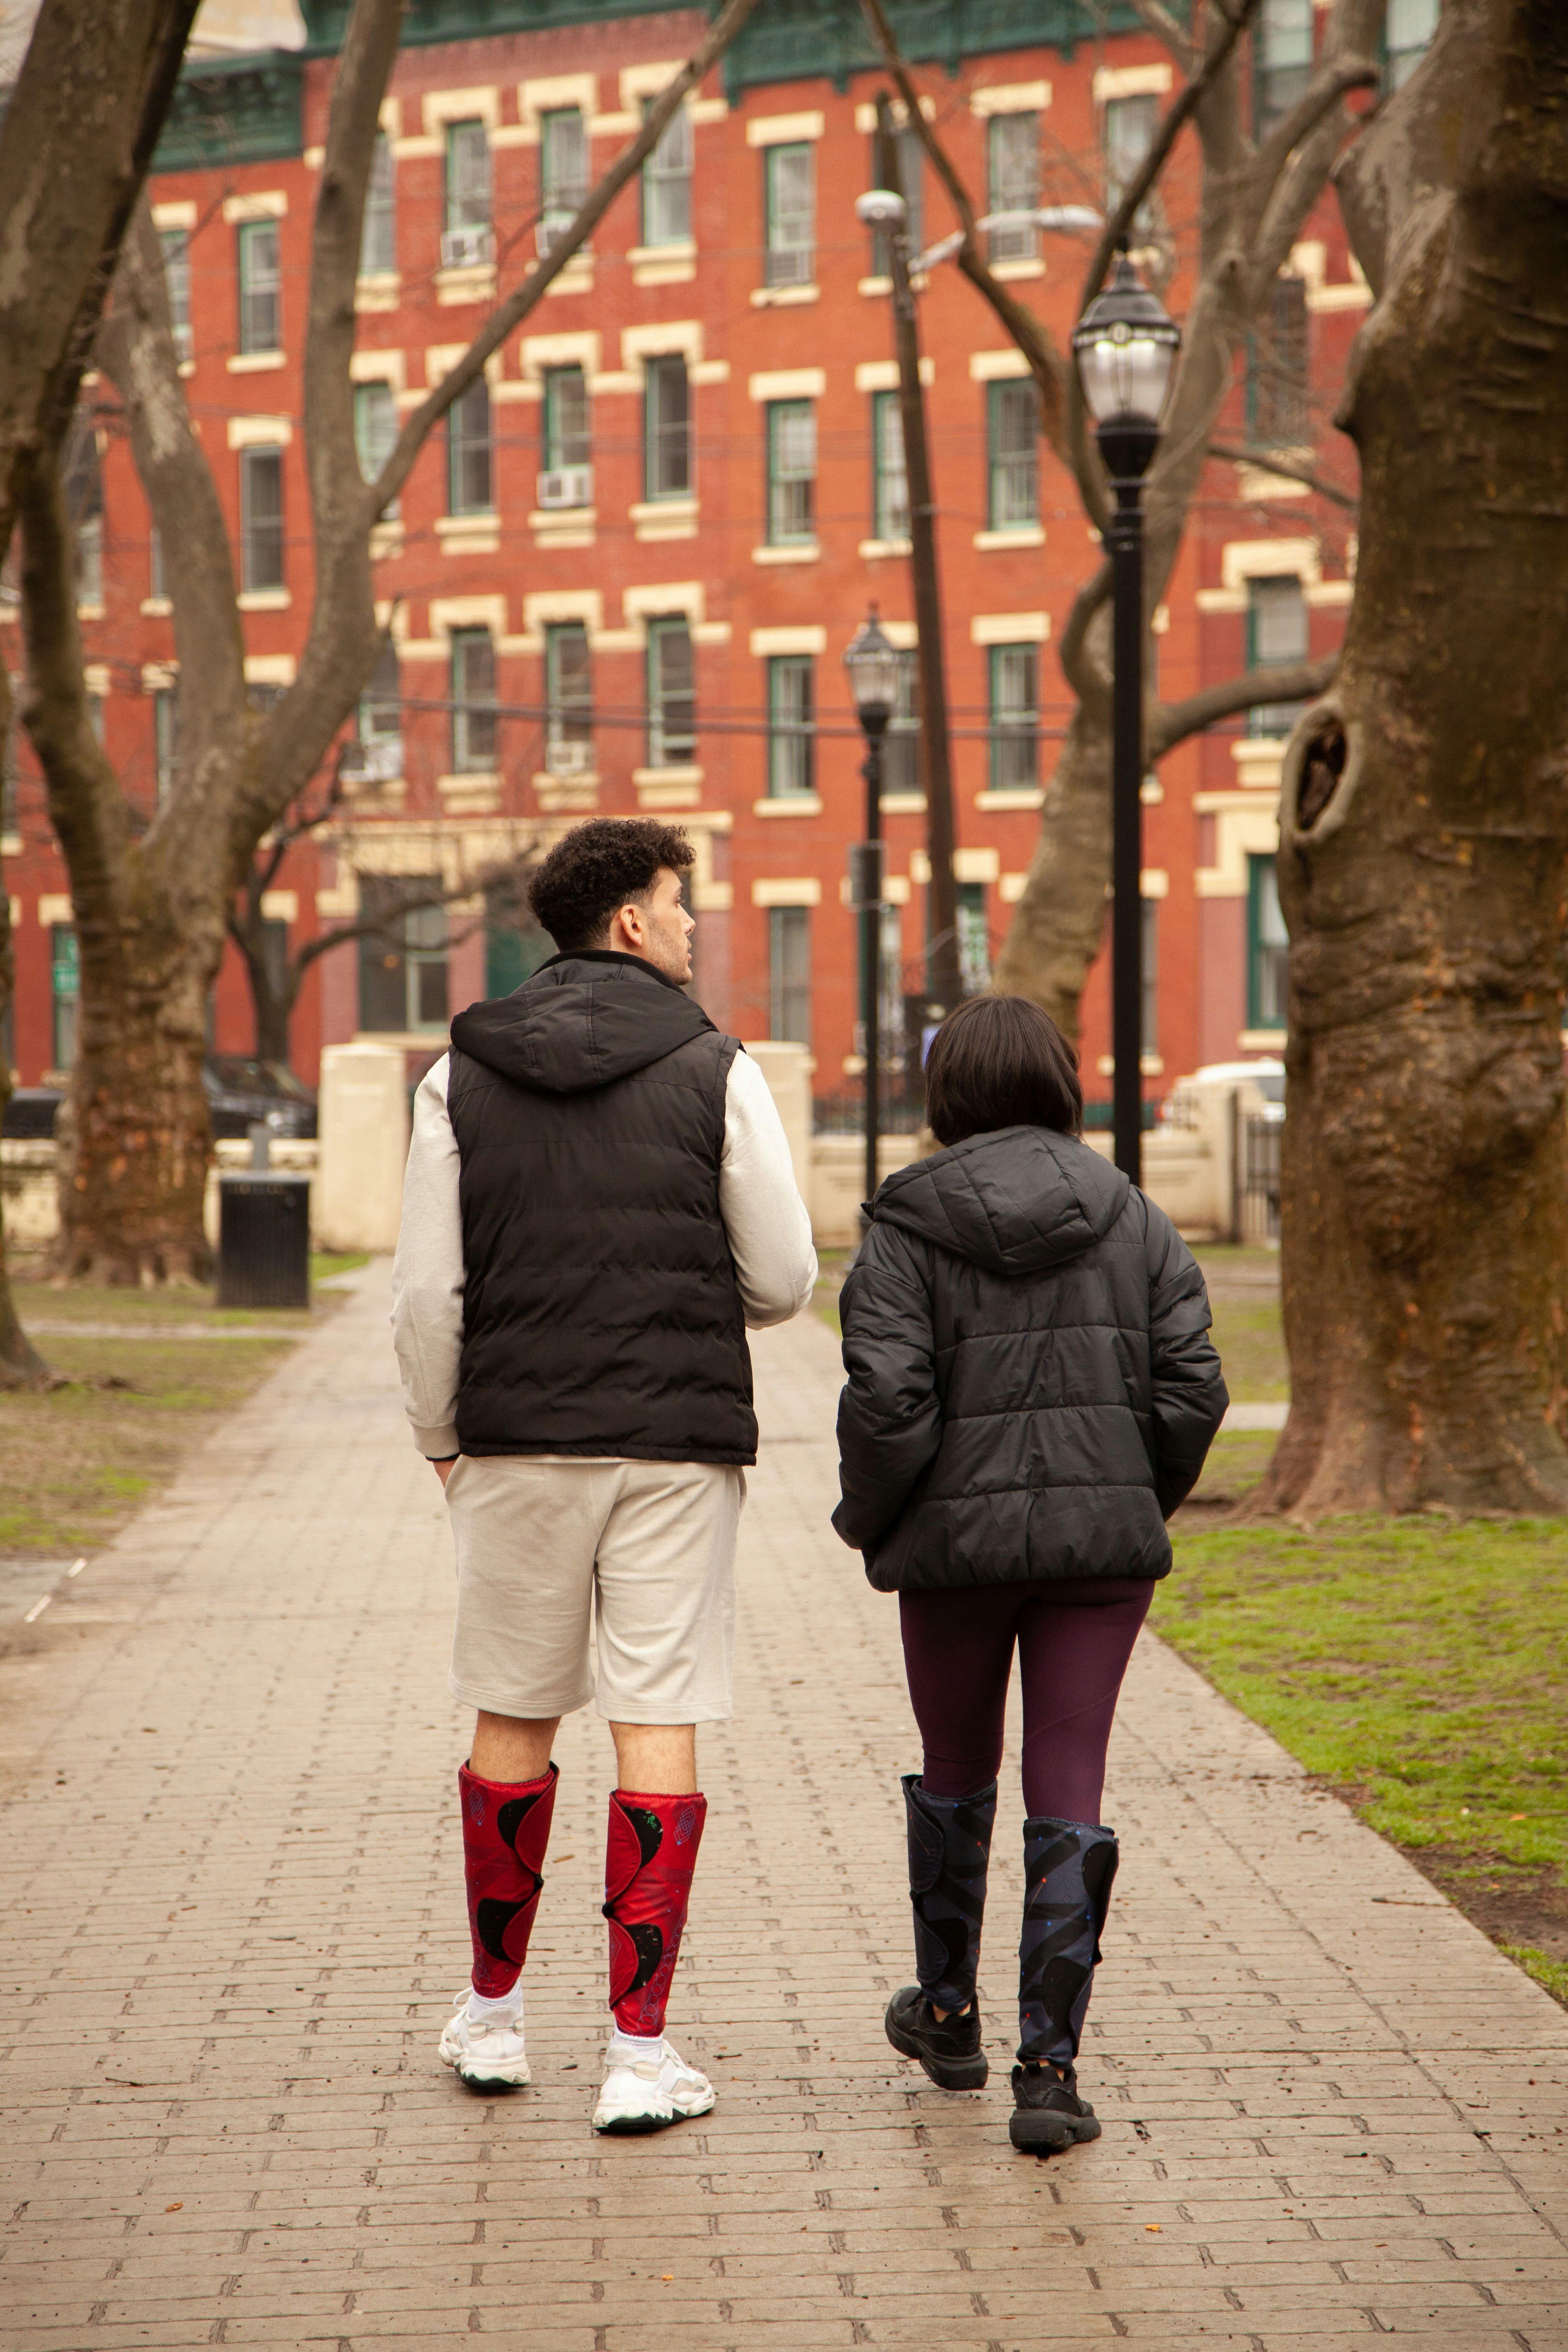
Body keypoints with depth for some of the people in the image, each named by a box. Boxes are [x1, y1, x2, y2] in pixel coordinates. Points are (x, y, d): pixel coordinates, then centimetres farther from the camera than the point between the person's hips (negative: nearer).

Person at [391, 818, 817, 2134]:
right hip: (677, 1438, -2)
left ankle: (493, 2018, 24)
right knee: (660, 1731, 0)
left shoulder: (462, 1079, 2)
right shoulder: (715, 1072, -4)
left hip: (516, 1443, 3)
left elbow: (427, 1295, 1)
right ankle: (640, 2051, -1)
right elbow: (784, 1279, -4)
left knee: (512, 1720, 14)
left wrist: (443, 1440, 13)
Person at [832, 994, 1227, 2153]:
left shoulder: (905, 1232, -6)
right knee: (1069, 1792, 2)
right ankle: (1050, 2068, -5)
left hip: (957, 1538, -1)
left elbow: (887, 1403, -14)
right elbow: (1191, 1390, -2)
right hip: (1102, 1539, 1)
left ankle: (949, 2015, 35)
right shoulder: (1135, 1221, 2)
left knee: (957, 1771, 19)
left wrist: (866, 1519, 3)